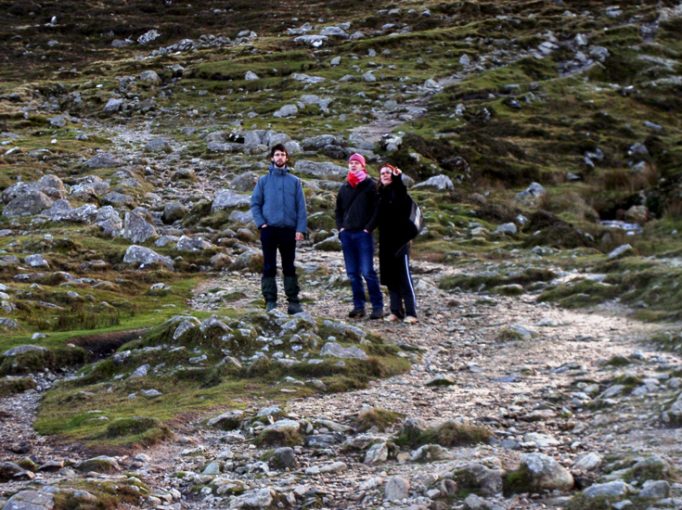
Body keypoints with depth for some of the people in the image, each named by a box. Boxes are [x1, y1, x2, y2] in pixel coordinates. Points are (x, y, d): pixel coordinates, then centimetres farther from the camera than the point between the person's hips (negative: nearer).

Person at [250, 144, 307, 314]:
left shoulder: (295, 181, 7)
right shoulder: (263, 180, 6)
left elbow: (301, 206, 3)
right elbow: (255, 203, 4)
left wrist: (301, 228, -6)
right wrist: (261, 223, -9)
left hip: (289, 229, 0)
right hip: (269, 229, 0)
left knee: (289, 267, 5)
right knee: (269, 267, 1)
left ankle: (293, 301, 8)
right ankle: (270, 301, 4)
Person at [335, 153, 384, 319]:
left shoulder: (370, 185, -1)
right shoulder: (345, 187, 16)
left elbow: (377, 209, -6)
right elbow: (338, 209, 23)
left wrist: (368, 228, -12)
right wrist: (340, 227, 10)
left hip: (363, 234, -6)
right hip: (347, 234, 6)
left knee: (367, 271, -11)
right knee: (352, 273, 6)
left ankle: (378, 306, -6)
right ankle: (358, 306, 12)